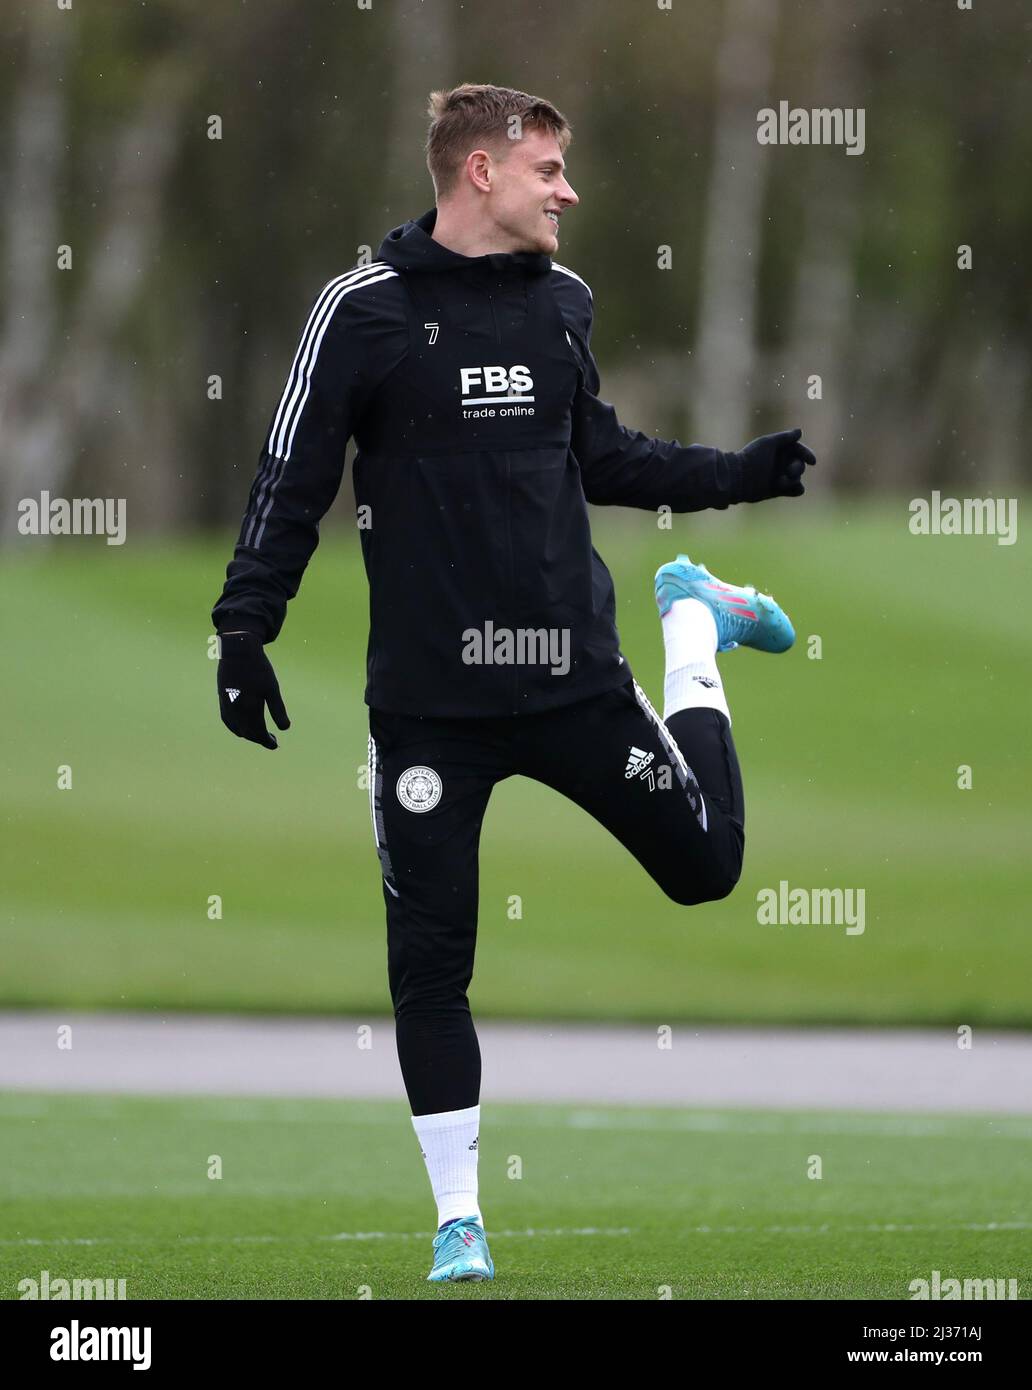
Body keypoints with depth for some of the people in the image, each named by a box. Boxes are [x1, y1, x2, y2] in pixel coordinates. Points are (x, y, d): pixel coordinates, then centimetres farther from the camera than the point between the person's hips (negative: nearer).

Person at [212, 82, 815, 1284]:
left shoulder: (561, 301, 5)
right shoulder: (369, 309, -9)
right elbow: (292, 482, -7)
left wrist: (736, 475, 11)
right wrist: (245, 630, -13)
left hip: (575, 676, 3)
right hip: (429, 699, -3)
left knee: (704, 863, 9)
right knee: (429, 958, 0)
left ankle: (696, 623, 36)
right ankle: (459, 1219, 13)